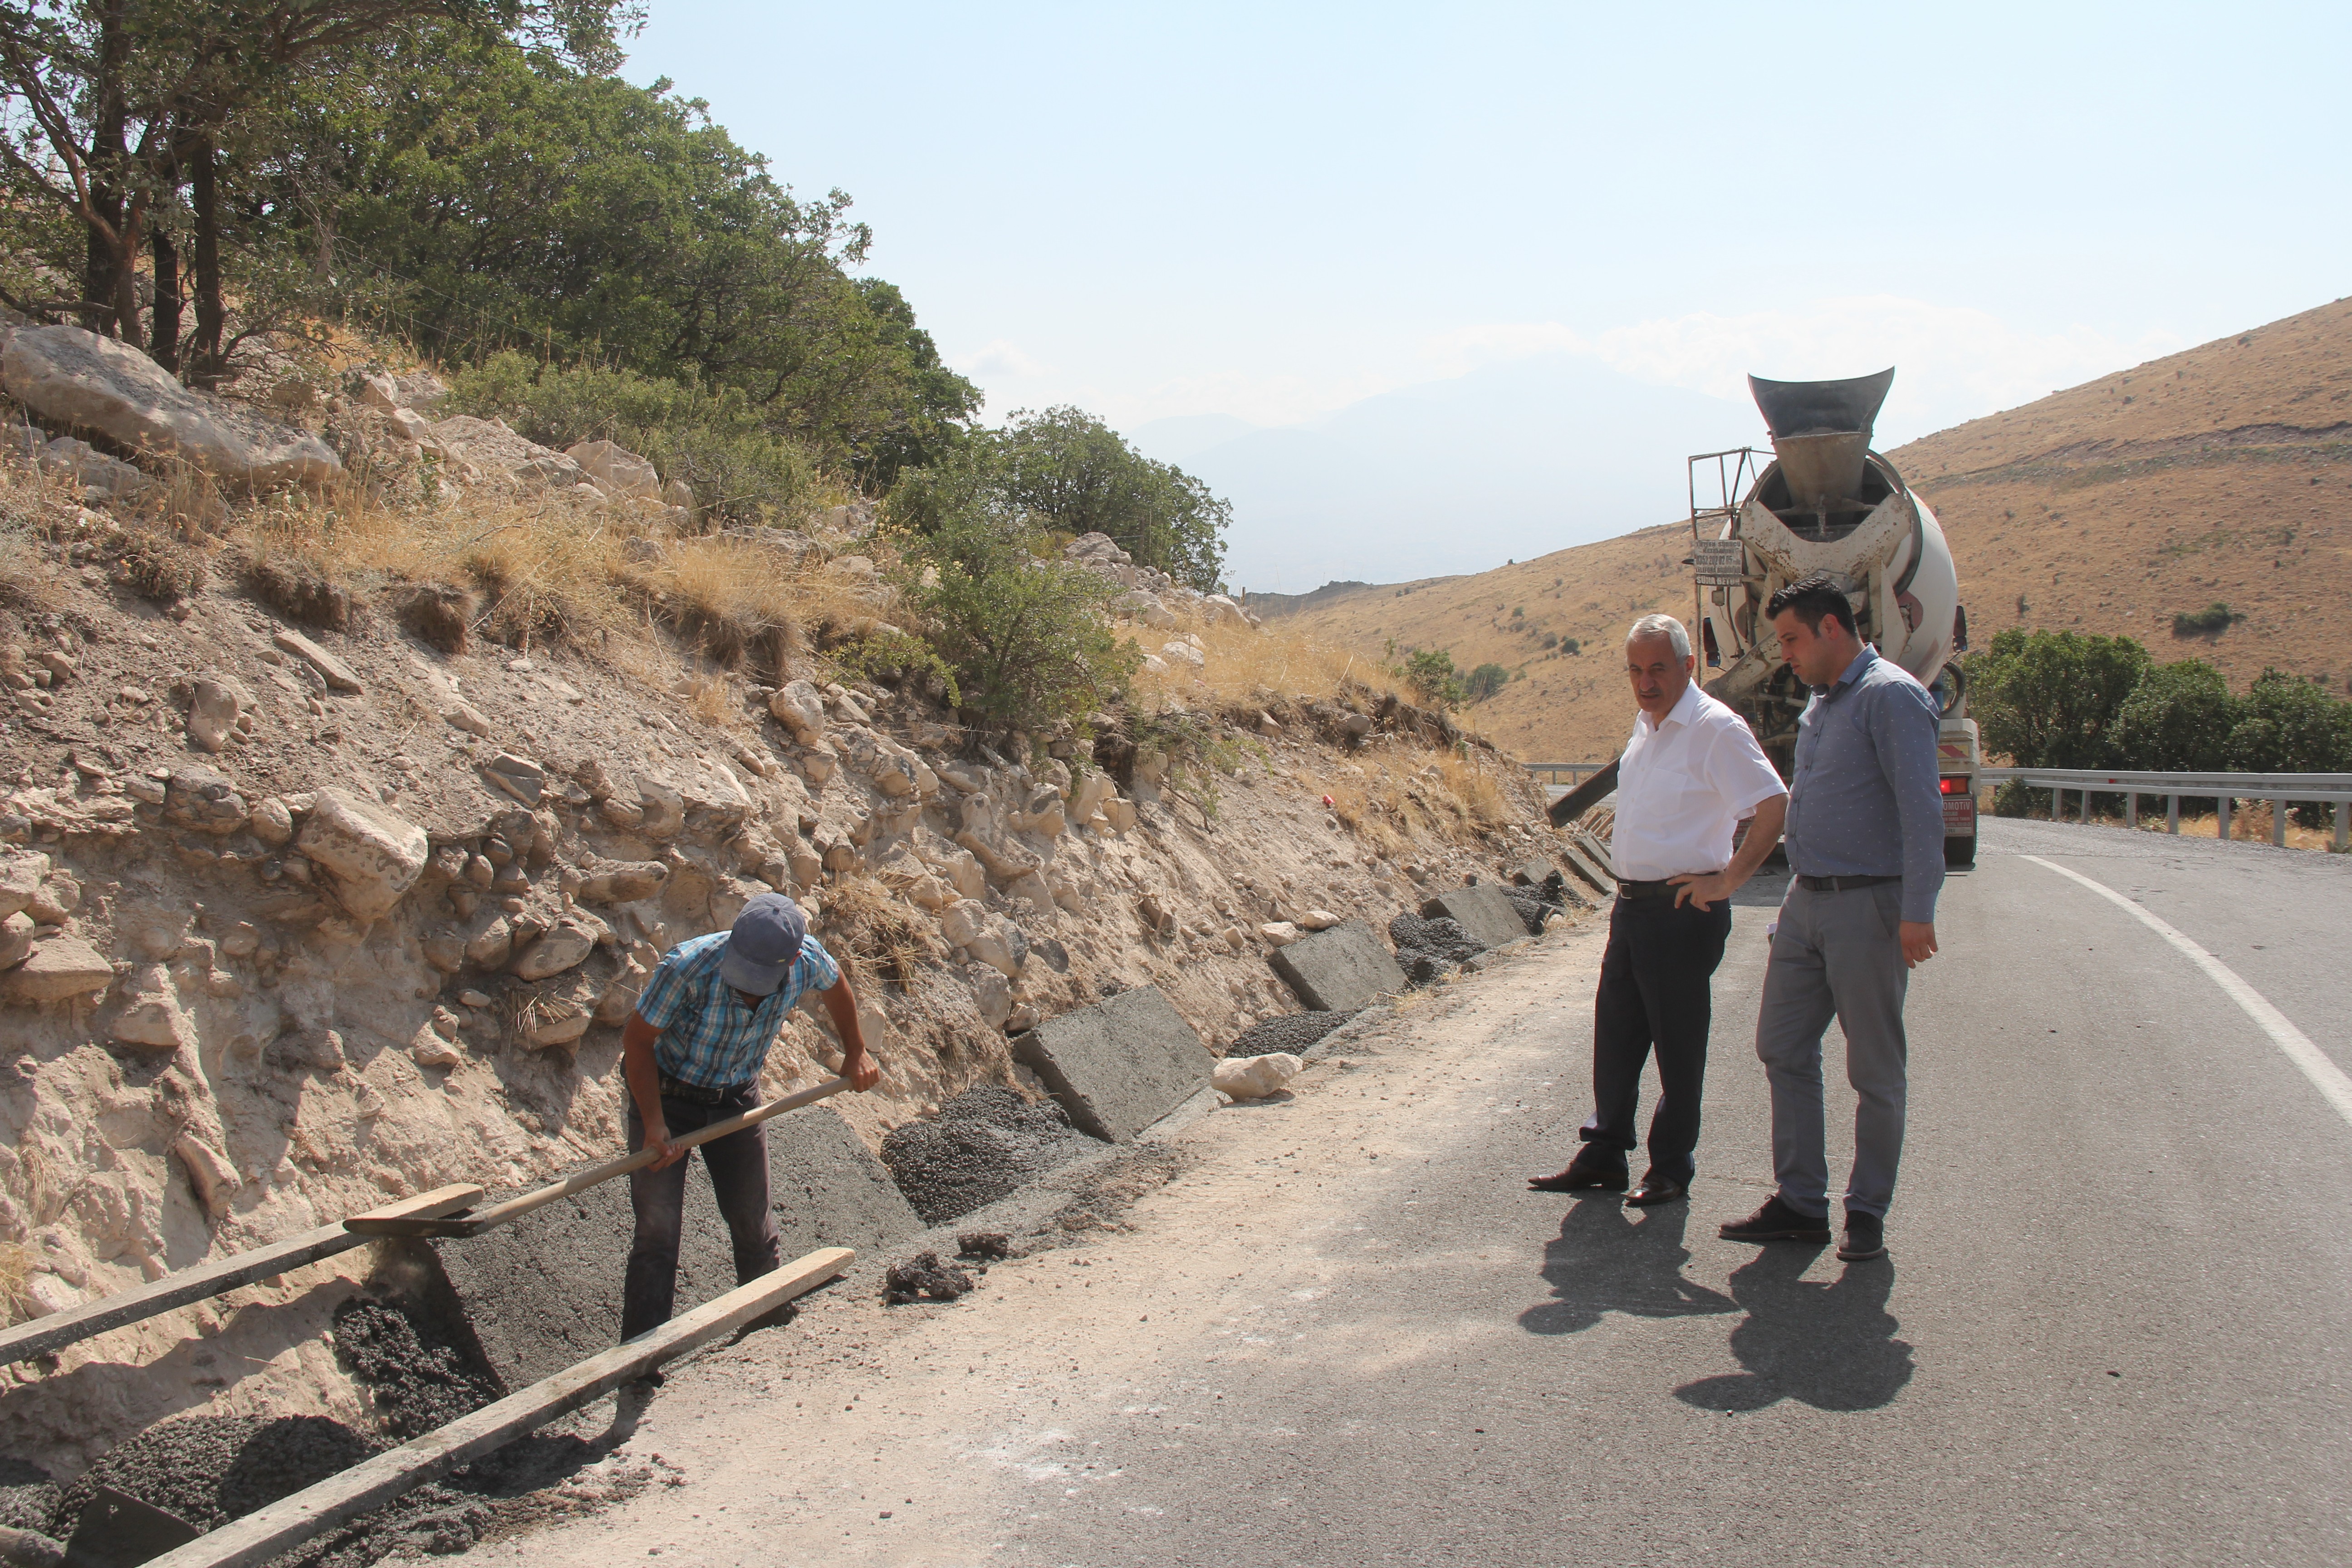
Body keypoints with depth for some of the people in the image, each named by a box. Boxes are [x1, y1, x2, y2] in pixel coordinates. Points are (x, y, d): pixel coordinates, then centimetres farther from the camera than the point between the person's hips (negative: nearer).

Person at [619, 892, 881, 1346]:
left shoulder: (807, 961, -23)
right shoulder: (688, 967, -35)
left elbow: (837, 986, 3)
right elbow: (637, 1039, -20)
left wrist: (856, 1053, 14)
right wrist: (654, 1124, -24)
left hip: (738, 1101, 4)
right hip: (667, 1094, -3)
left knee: (754, 1226, 12)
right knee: (658, 1230, -9)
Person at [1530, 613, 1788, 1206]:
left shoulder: (1716, 729, -15)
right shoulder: (1648, 722, 12)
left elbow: (1775, 807, -20)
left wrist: (1726, 881, -18)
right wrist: (1630, 892, 16)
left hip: (1683, 910, -8)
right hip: (1632, 904, 8)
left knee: (1678, 1046, 3)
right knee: (1615, 1036, 13)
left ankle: (1672, 1168, 16)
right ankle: (1603, 1156, 24)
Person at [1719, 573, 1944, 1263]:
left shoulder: (1890, 696, -12)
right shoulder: (1820, 702, 16)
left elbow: (1921, 809, -18)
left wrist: (1917, 913, -23)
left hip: (1868, 905, -9)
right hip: (1807, 901, 9)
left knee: (1875, 1070, 3)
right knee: (1783, 1049, 8)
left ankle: (1867, 1212, 14)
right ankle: (1801, 1202, 16)